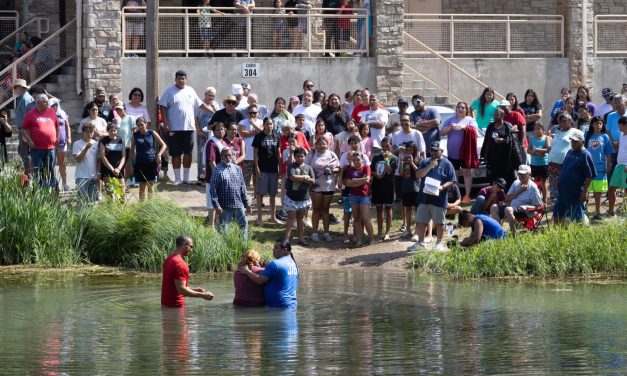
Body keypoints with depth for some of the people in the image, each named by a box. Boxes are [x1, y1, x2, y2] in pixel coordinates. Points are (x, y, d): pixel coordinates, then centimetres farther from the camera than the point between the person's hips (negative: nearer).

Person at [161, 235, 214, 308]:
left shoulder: (169, 259, 11)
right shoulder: (180, 264, -20)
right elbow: (181, 289, -24)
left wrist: (193, 289, 14)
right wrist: (202, 295, -20)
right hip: (176, 305, -10)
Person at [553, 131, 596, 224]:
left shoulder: (585, 155, -12)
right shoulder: (570, 152, 12)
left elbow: (590, 176, -16)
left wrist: (585, 191, -19)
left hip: (576, 192, -8)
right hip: (563, 191, 8)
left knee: (577, 217, -1)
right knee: (557, 215, 13)